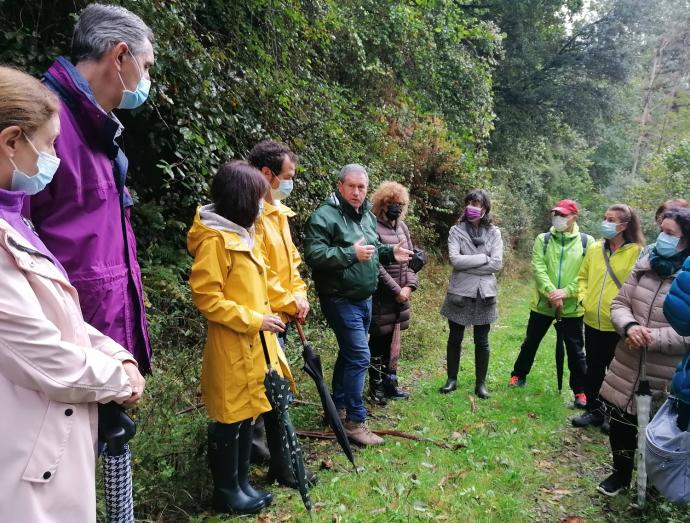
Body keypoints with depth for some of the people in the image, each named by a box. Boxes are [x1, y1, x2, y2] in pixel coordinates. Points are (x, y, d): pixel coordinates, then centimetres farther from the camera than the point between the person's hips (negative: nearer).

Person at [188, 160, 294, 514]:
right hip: (231, 349, -9)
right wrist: (254, 321, -19)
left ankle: (241, 482, 32)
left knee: (246, 415, 17)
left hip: (253, 345, 9)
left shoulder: (243, 234, 12)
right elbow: (205, 298, -21)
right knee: (230, 419, 6)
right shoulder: (216, 239, -18)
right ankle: (225, 491, 23)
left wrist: (263, 319, 17)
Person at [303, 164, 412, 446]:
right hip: (340, 299, -9)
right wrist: (351, 253, -30)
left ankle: (339, 406, 33)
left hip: (364, 298, 9)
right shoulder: (324, 216, -16)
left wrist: (390, 252, 6)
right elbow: (313, 254, -25)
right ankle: (355, 422, 1)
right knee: (359, 356, -11)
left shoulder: (368, 215, 11)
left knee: (349, 352, 18)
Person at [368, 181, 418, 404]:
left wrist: (409, 285, -2)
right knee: (379, 340, 3)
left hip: (400, 294, 7)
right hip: (380, 296, -7)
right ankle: (376, 386, 18)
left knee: (393, 340, 15)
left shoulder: (402, 226, 11)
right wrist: (396, 290, -14)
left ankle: (390, 383, 27)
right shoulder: (373, 227, -13)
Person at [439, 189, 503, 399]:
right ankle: (452, 379, 27)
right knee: (455, 338, 11)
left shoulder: (494, 233, 1)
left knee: (481, 341, 10)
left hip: (484, 293, 1)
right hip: (460, 292, 0)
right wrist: (483, 258, -14)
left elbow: (497, 263, -10)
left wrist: (466, 264, -13)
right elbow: (454, 259, -15)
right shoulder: (456, 230, -2)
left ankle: (481, 383, 24)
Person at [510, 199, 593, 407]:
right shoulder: (543, 240, 1)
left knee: (575, 350, 9)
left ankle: (580, 390, 24)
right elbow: (538, 268, -9)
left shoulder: (586, 242, -2)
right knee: (530, 342, 16)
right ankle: (519, 375, 35)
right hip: (543, 303, 1)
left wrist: (567, 292, -20)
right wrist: (551, 292, -22)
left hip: (572, 306, -1)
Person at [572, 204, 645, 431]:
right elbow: (583, 276, 15)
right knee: (593, 369, 16)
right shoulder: (595, 248, 5)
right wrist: (584, 297, 1)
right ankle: (594, 410, 33)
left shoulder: (636, 252, -10)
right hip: (593, 321, 5)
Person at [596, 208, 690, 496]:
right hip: (628, 367, 4)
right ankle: (621, 473, 38)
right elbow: (619, 303, 5)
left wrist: (652, 338, -22)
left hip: (666, 376, -4)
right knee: (620, 423, 15)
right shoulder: (645, 264, 3)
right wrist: (629, 326, -14)